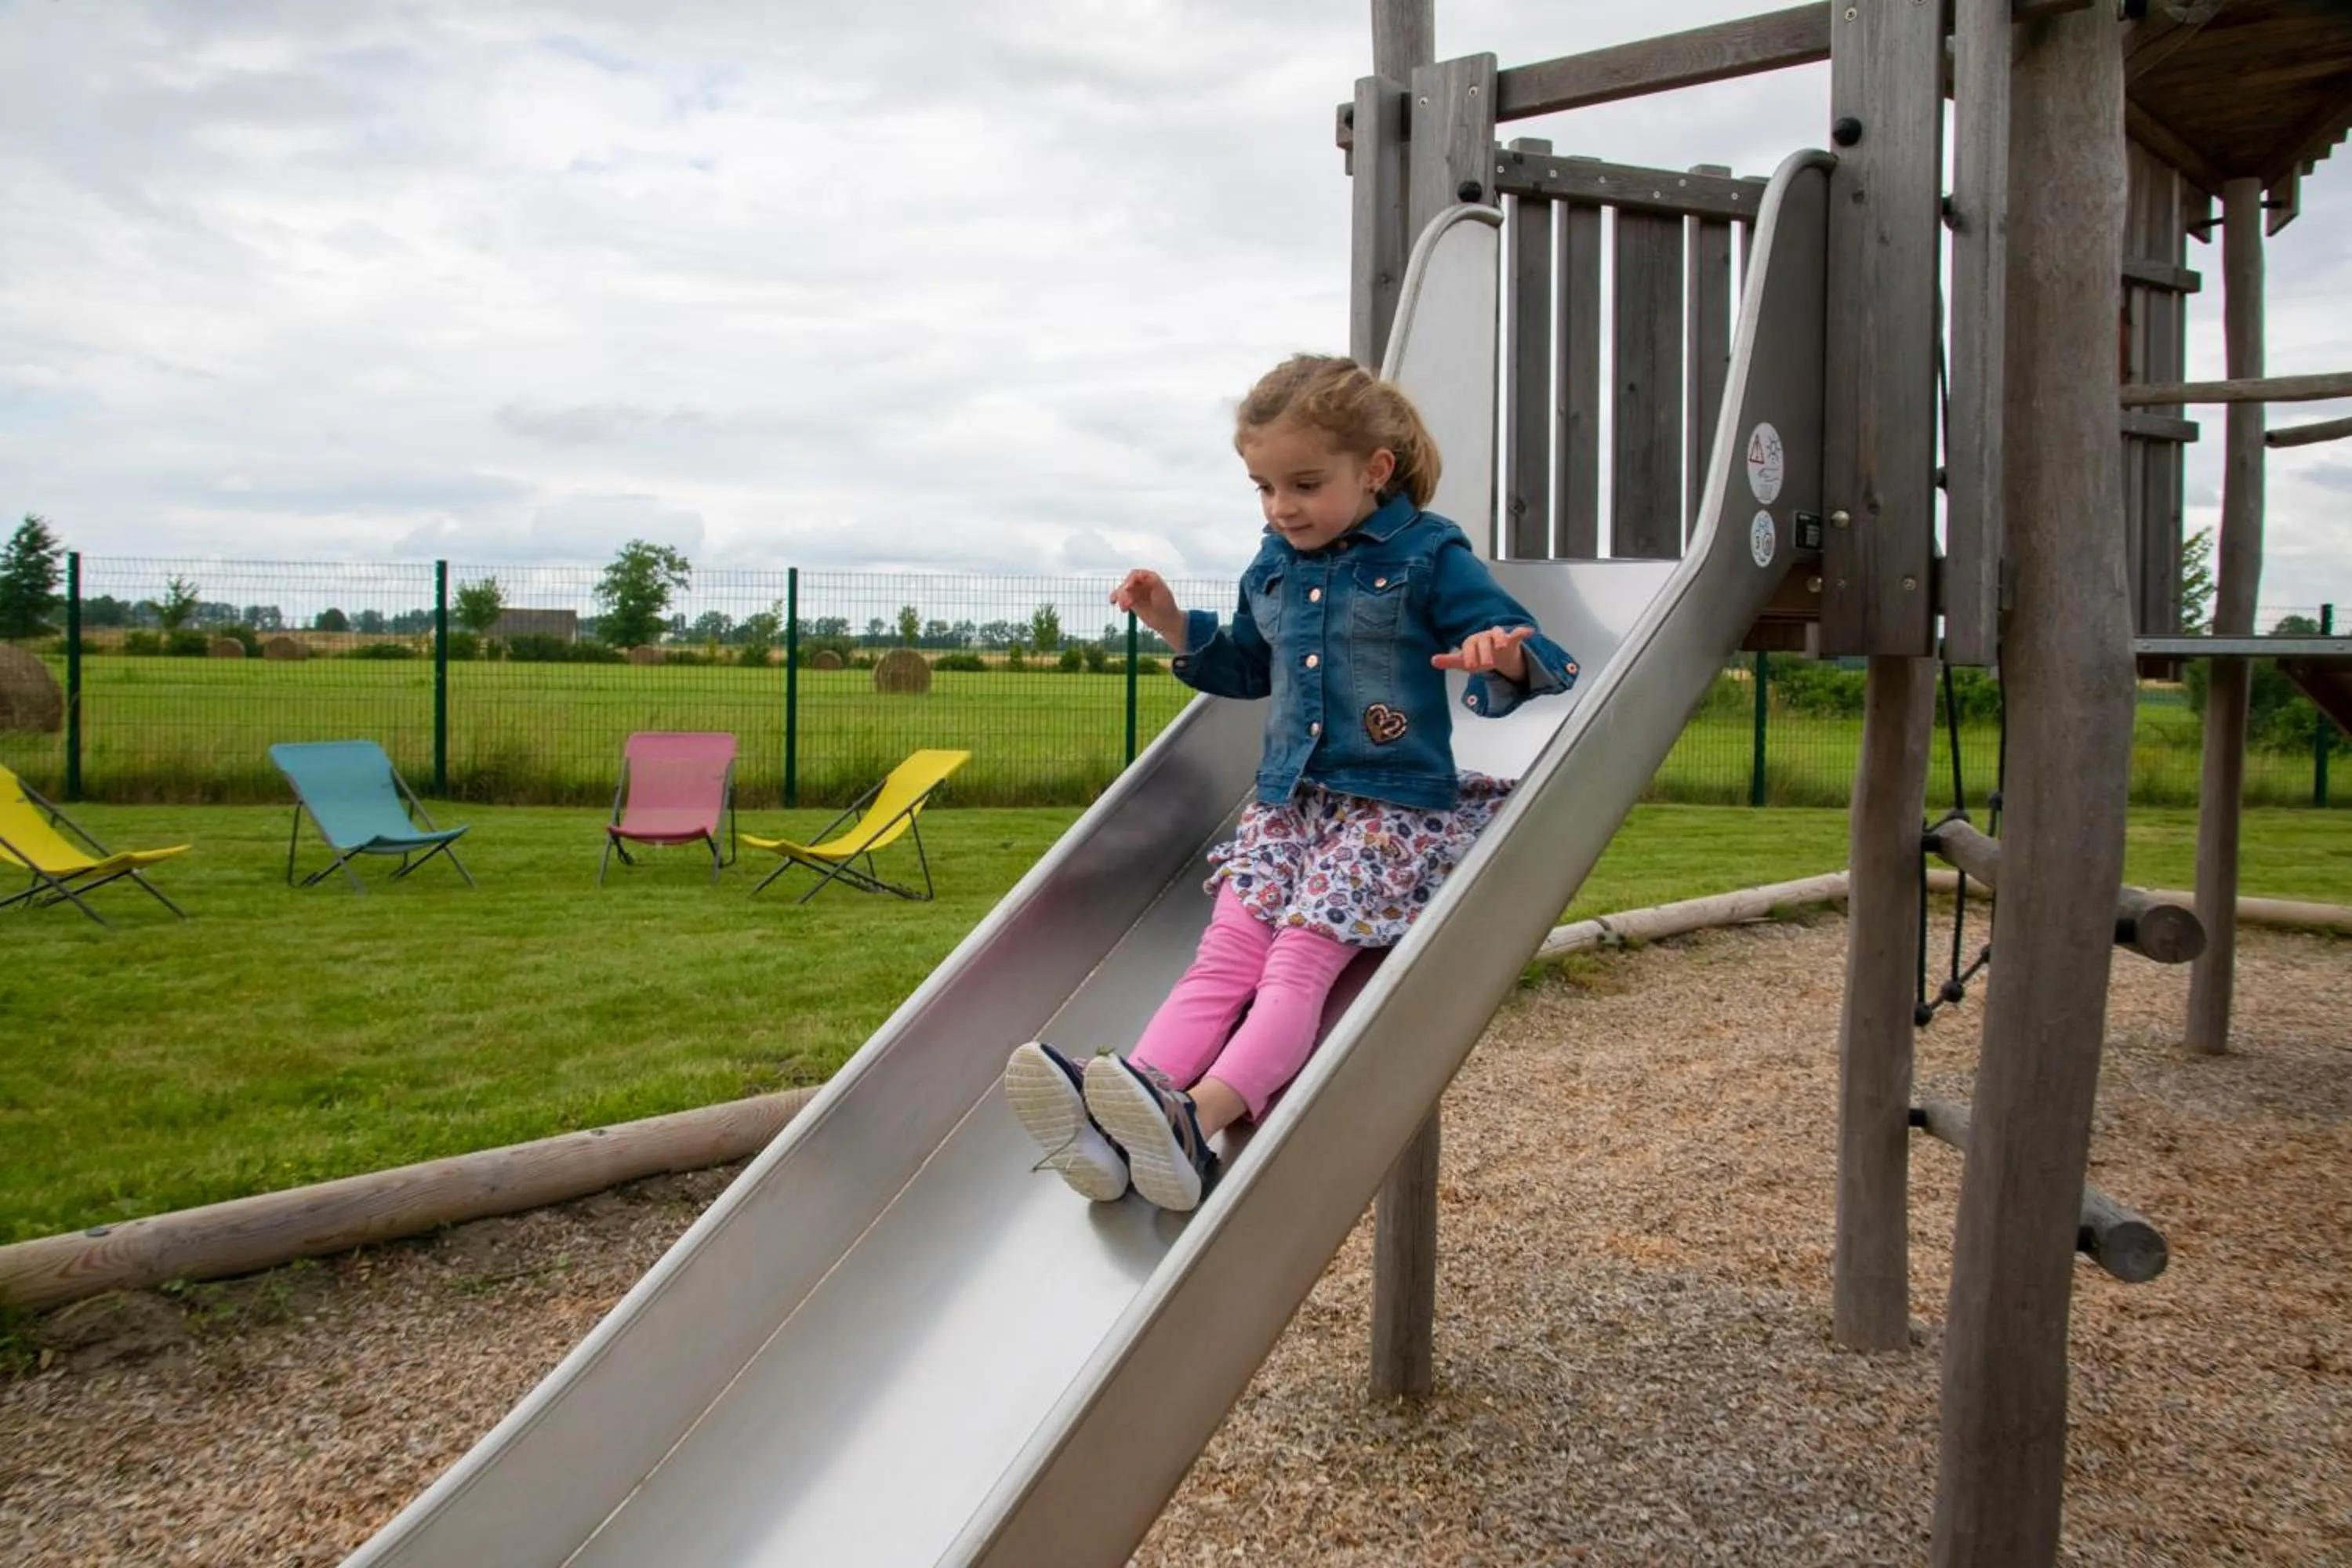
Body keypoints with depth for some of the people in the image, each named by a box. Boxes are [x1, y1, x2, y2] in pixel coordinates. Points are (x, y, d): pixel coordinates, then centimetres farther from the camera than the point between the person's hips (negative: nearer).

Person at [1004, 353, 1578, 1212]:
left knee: (1301, 956, -24)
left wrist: (1503, 659, -32)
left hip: (1393, 805, -5)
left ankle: (1198, 1118, -43)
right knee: (1225, 954, -14)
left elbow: (1540, 662, -7)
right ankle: (1118, 1118, -34)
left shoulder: (1428, 556, -3)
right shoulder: (1273, 568, 14)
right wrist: (1175, 624, 15)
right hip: (1286, 801, 5)